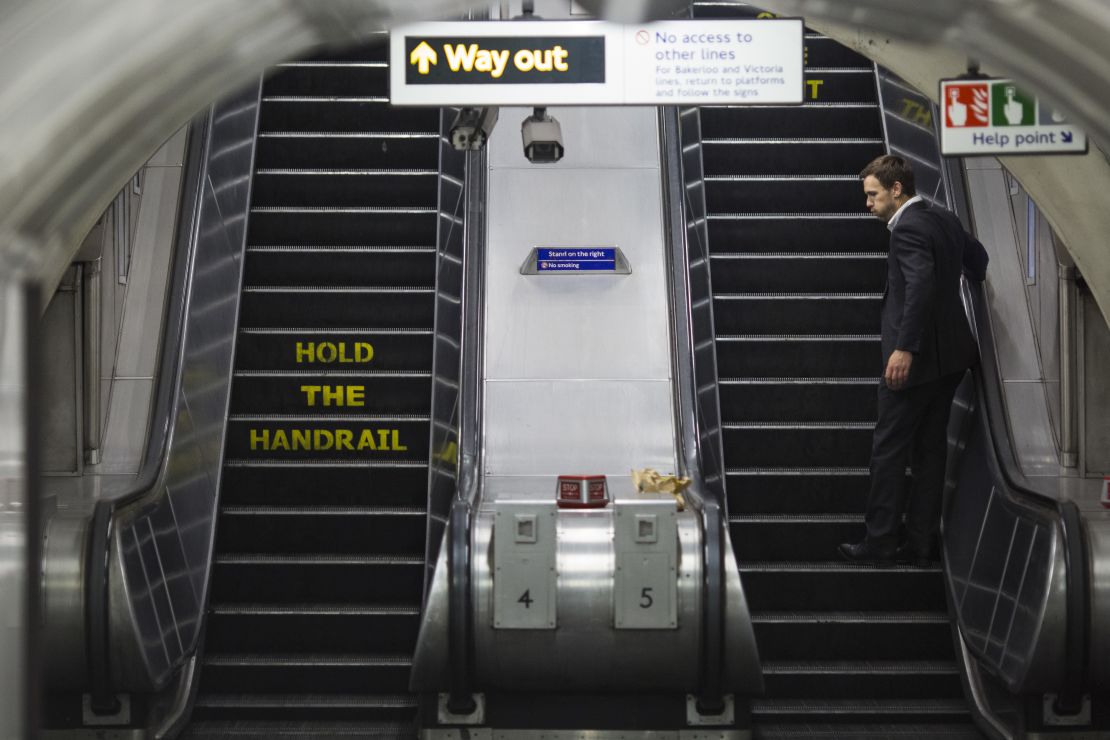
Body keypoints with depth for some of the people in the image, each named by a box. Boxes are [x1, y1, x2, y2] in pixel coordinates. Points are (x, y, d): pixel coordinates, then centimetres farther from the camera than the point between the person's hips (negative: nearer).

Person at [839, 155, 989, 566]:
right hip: (948, 357, 9)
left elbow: (921, 284, -28)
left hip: (915, 359, -9)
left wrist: (905, 347, -31)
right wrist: (973, 278, 51)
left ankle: (880, 542, 3)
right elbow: (976, 255, 30)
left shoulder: (908, 228, -16)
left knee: (888, 450, -1)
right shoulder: (944, 221, 12)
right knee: (930, 448, 11)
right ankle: (920, 543, 14)